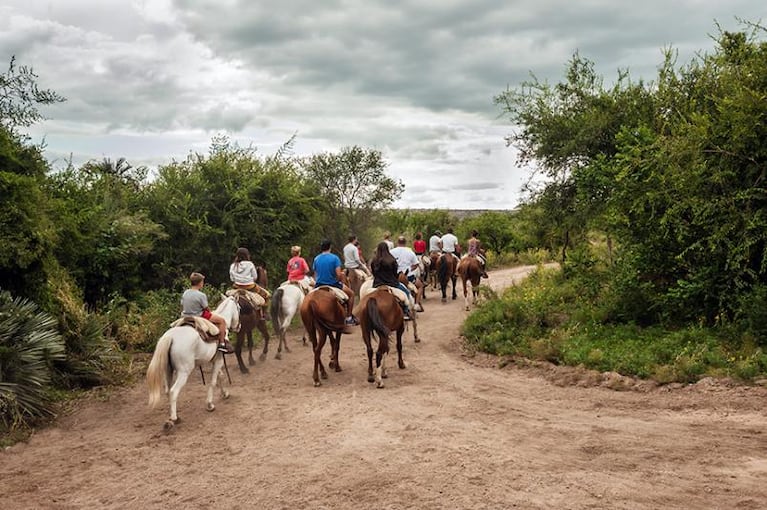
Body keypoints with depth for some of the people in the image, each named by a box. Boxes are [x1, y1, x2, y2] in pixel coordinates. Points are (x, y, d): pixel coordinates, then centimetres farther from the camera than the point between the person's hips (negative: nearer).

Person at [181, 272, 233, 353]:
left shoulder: (185, 293, 1)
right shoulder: (201, 295, -20)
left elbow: (182, 308, 8)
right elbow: (207, 309, -11)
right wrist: (210, 312, 9)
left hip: (186, 317, 8)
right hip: (199, 316, -8)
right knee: (222, 321, 1)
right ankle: (222, 344, 1)